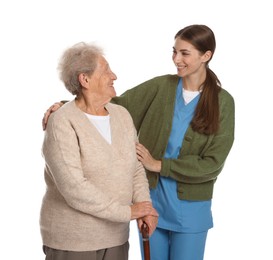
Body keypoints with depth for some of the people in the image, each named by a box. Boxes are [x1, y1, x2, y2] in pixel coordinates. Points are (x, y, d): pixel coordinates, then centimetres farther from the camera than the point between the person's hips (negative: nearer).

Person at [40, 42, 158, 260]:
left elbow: (135, 169, 5)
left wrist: (144, 207, -13)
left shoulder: (122, 115, 3)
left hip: (114, 236, 6)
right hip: (71, 241, -6)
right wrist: (127, 212, -20)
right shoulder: (63, 124, -18)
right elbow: (74, 189, -25)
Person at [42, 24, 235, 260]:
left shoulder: (223, 102, -8)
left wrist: (158, 164, -15)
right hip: (151, 200, 2)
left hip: (191, 208, -2)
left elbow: (212, 164, -12)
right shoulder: (161, 86, -2)